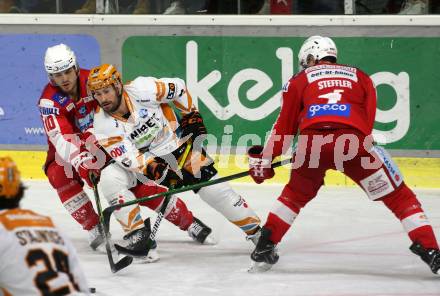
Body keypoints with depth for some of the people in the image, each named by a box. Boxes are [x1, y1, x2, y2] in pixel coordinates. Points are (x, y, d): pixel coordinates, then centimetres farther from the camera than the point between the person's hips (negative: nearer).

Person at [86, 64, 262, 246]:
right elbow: (129, 158, -25)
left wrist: (192, 115, -3)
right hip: (143, 155, 1)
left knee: (215, 189, -2)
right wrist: (156, 170, -39)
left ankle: (254, 229, 16)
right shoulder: (103, 125, -22)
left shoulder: (142, 90, -27)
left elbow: (178, 88, -8)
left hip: (174, 140, -1)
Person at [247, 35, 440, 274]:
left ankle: (264, 248, 26)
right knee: (399, 197, 8)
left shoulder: (300, 80, 26)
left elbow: (285, 126, 26)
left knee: (295, 195, 29)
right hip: (353, 143, -1)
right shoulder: (360, 77, 29)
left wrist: (265, 159, 34)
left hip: (312, 143, 1)